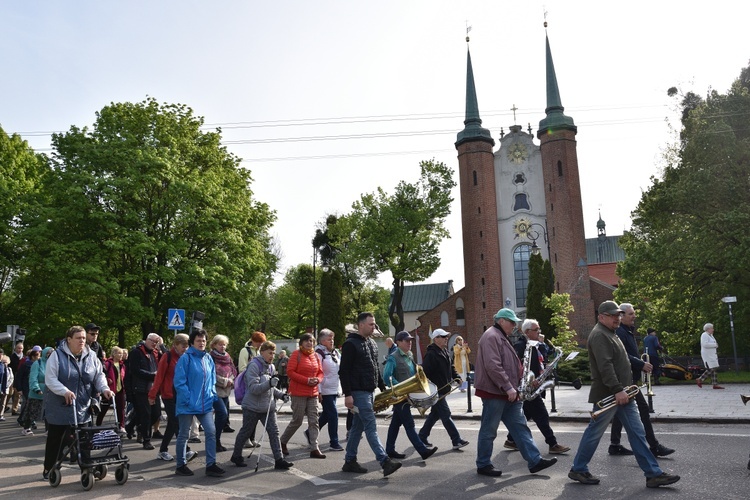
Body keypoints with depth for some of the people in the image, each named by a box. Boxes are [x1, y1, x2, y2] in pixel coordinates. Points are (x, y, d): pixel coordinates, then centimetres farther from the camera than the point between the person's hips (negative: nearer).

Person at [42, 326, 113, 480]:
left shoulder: (91, 356, 3)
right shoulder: (57, 355, -8)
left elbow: (99, 375, 8)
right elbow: (50, 379, -13)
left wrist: (104, 388, -10)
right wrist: (65, 391, -27)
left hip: (82, 408, 2)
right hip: (59, 407, -2)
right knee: (55, 438, 10)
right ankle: (48, 469, 25)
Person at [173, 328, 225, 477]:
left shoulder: (208, 359, 8)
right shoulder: (185, 358, -10)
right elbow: (179, 382, -13)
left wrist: (213, 396, 7)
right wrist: (188, 399, -18)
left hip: (205, 404, 5)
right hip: (187, 405, -5)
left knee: (211, 432, -1)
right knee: (183, 435, 8)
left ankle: (211, 465, 7)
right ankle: (181, 465, 22)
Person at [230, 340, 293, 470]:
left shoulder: (271, 367, 9)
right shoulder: (254, 366, -16)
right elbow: (253, 388, -24)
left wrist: (281, 395, 5)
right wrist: (269, 384, -36)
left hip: (268, 407, 6)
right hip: (252, 407, -6)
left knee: (274, 432, -1)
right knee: (245, 432, 11)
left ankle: (279, 460, 1)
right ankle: (236, 456, 30)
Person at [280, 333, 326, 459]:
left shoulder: (315, 355, 11)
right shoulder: (296, 354, -7)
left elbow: (320, 372, 17)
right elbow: (290, 371, -13)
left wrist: (317, 380, -6)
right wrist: (307, 380, -19)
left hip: (313, 393, 6)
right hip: (299, 393, -6)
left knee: (314, 420, 2)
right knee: (297, 421, 1)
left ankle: (314, 449, 5)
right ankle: (282, 442, 23)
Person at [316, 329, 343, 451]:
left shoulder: (335, 352, 13)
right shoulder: (319, 353, -11)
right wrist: (318, 391, -18)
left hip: (334, 390, 8)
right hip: (325, 391, -8)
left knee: (326, 414, 15)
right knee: (333, 415, -7)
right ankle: (334, 443, 2)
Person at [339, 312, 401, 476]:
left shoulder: (372, 344, 15)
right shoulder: (351, 344, -12)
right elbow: (343, 371, -16)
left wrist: (383, 387, 18)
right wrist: (347, 395, -20)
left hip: (369, 392, 9)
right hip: (358, 393, -9)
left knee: (357, 427, 13)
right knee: (371, 427, -10)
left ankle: (350, 461, 21)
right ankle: (385, 462, -13)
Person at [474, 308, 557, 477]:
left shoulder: (502, 337, 18)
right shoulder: (491, 337, -15)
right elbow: (493, 366, -25)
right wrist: (508, 387, -23)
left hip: (508, 393, 10)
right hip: (494, 393, -10)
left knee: (520, 426, 8)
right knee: (489, 430, 1)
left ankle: (534, 461, 11)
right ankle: (483, 465, 12)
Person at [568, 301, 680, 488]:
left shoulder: (610, 334, 18)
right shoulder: (599, 335, -15)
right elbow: (605, 366, -25)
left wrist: (624, 389, 19)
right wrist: (618, 390, -27)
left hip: (621, 394, 10)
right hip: (607, 395, -10)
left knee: (637, 432, 7)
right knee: (594, 433, 1)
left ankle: (653, 474, 11)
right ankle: (577, 470, 14)